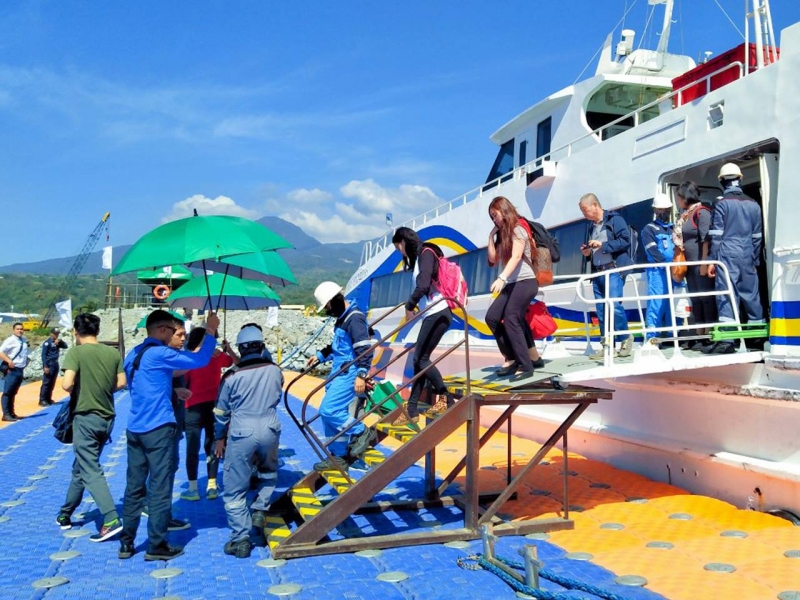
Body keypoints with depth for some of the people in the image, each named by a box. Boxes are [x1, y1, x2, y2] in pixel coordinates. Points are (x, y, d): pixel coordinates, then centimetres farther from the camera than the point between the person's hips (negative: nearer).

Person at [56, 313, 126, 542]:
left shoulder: (75, 352, -12)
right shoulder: (113, 353, 1)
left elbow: (67, 385, -22)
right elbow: (121, 383, 2)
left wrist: (75, 394, -1)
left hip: (85, 417, -5)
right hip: (107, 418, 6)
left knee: (91, 471, -4)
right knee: (80, 467, 21)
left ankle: (111, 519, -16)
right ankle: (65, 513, 34)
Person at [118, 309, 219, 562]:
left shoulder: (133, 355, 13)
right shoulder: (160, 354, -14)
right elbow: (200, 360, -15)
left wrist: (173, 389, 23)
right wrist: (210, 331, -5)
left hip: (135, 429, 8)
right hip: (158, 429, -8)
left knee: (134, 486, 12)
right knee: (159, 488, 0)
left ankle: (126, 543, 17)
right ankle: (156, 546, 5)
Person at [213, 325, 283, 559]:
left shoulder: (232, 376, -6)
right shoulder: (275, 371, 1)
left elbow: (221, 411, 4)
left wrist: (219, 438, 18)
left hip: (241, 434, -3)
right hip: (270, 430, 3)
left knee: (235, 490, 7)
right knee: (268, 472, 32)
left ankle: (241, 540, 8)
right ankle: (260, 510, 17)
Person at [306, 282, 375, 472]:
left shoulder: (354, 319, -16)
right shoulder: (342, 318, 15)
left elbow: (364, 349, -21)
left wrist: (361, 375, -26)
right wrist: (320, 356, 27)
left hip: (349, 374, -10)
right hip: (339, 372, 10)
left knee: (328, 410, -16)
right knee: (332, 413, 11)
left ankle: (362, 432, 1)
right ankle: (338, 457, 20)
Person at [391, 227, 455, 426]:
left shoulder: (426, 252, -7)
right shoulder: (419, 257, 22)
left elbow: (423, 286, -17)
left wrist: (409, 306, -6)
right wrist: (412, 305, 7)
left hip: (438, 313, -9)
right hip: (432, 314, 9)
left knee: (421, 358, -9)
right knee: (419, 359, 6)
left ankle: (445, 397, 2)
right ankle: (412, 410, 8)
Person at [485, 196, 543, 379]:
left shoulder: (518, 229, -7)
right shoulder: (502, 234, 19)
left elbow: (516, 257, -21)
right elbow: (493, 260, 15)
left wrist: (501, 278, -33)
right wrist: (491, 236, 9)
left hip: (525, 282, -8)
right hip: (511, 284, 9)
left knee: (510, 320, -18)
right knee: (492, 317, -2)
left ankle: (526, 365, -15)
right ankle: (514, 359, 2)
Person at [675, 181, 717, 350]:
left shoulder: (701, 212, -9)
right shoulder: (684, 215, 16)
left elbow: (706, 239, -15)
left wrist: (704, 263, -19)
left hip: (701, 264, -8)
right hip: (690, 265, 8)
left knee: (706, 298, -5)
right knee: (696, 300, 8)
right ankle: (700, 337, 12)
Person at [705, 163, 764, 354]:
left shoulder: (722, 203, -3)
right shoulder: (753, 204, 12)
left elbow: (716, 234, -6)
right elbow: (757, 235, 15)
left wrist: (712, 260, -4)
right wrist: (755, 259, 21)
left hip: (727, 254, -5)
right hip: (747, 256, 5)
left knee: (726, 295, -10)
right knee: (751, 294, 11)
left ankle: (727, 340, -18)